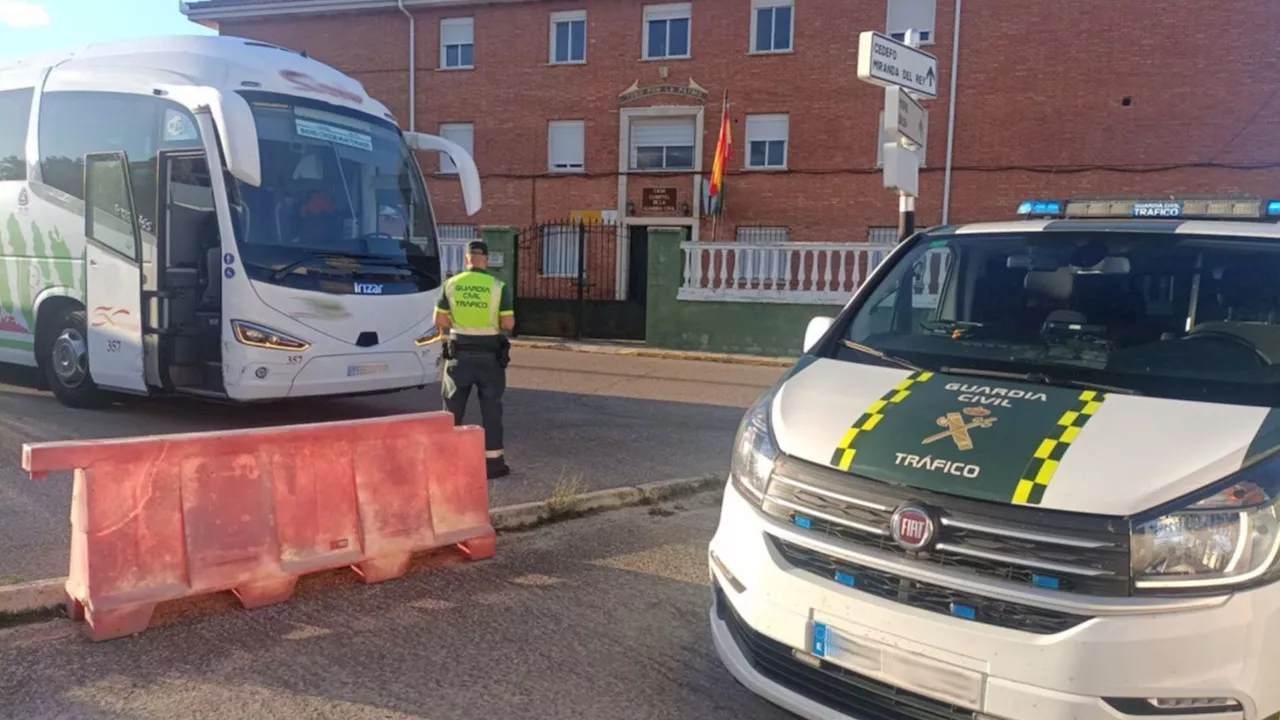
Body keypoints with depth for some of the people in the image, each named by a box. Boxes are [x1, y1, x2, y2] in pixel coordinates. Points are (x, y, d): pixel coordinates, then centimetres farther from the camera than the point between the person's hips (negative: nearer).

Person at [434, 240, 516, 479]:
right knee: (490, 407, 6)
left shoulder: (451, 284, -1)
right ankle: (492, 459, 7)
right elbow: (508, 323, -10)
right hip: (488, 354, -2)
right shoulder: (498, 286, -7)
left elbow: (440, 320, -2)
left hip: (459, 353, 2)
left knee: (453, 406, 13)